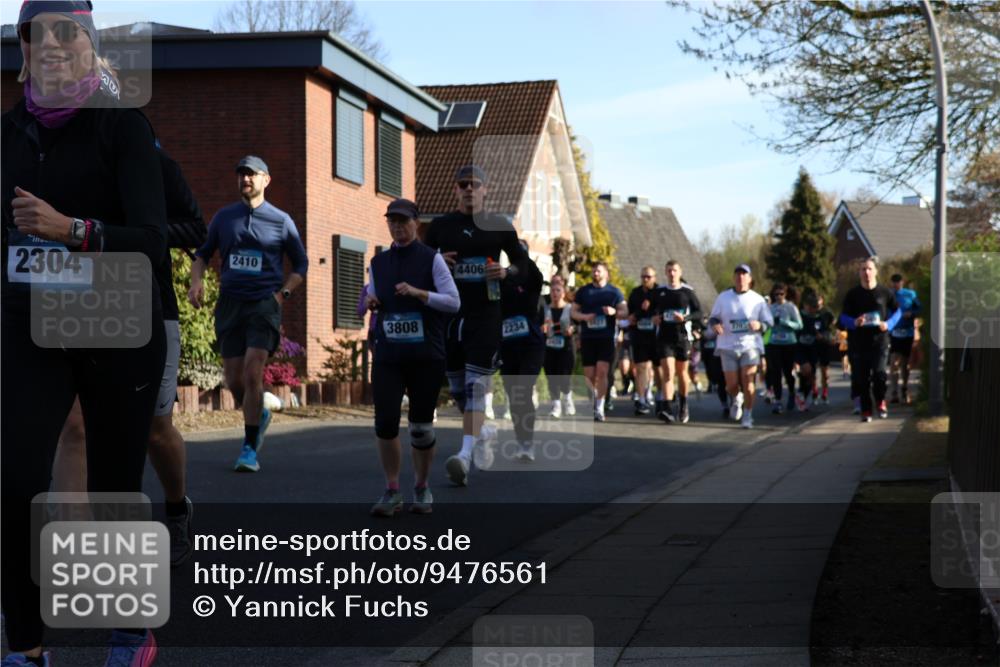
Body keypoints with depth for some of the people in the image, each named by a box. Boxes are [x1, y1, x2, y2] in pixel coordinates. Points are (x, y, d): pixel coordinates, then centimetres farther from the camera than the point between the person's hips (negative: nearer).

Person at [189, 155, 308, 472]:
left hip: (264, 304, -3)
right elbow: (202, 253, 20)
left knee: (252, 373, -16)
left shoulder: (281, 221, 4)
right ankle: (260, 415, 34)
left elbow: (301, 264, 13)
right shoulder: (224, 217, 11)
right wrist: (196, 281, 0)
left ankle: (249, 449, -9)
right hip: (229, 303, 3)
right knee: (233, 380, 3)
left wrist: (283, 293, -1)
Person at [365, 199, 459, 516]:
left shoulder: (432, 260, -1)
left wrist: (419, 293, -19)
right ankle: (392, 491, 1)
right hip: (387, 355, 2)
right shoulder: (378, 262, 11)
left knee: (421, 425, 4)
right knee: (385, 421, -10)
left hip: (426, 357, -2)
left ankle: (422, 487, 23)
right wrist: (370, 302, -2)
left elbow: (453, 301, -6)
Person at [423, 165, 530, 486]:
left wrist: (506, 272, -9)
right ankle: (483, 432, 38)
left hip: (485, 314, -3)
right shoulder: (440, 226, 8)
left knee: (475, 385, -13)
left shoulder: (499, 226, 4)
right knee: (457, 389, 11)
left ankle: (465, 455, -20)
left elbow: (522, 261, 12)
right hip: (449, 313, 3)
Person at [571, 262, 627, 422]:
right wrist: (584, 316, -10)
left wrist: (614, 312, -16)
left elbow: (625, 312, 6)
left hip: (606, 337, -2)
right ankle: (593, 398, 27)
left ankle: (599, 408, -9)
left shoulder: (614, 291, 8)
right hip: (587, 337, 2)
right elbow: (573, 312, 12)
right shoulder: (583, 291, 11)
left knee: (602, 371, -13)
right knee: (589, 374, 2)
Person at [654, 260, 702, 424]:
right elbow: (654, 311, 21)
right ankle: (668, 410, -23)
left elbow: (699, 312, 0)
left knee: (682, 372, 12)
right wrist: (655, 318, -1)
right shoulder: (659, 292, 7)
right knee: (667, 373, -12)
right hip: (665, 337, 0)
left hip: (683, 337, 0)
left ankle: (683, 406, 32)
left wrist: (685, 318, -17)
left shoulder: (687, 291, 0)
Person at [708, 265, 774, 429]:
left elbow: (769, 322, 6)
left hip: (750, 345, -1)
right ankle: (736, 400, 36)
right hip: (728, 346, 1)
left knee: (747, 382, -11)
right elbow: (713, 317, 13)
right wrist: (715, 325, -10)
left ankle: (747, 416, 1)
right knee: (731, 384, 1)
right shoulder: (723, 298, 7)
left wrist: (760, 325, -16)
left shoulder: (757, 300, 3)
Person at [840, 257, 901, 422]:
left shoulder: (885, 292, 3)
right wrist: (854, 323, -14)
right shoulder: (852, 294, 4)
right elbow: (843, 317, 8)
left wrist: (888, 324, -5)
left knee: (879, 373, -16)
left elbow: (897, 311, 13)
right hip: (859, 342, 1)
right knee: (862, 378, 3)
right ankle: (866, 411, 15)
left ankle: (880, 402, 10)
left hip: (880, 341, -1)